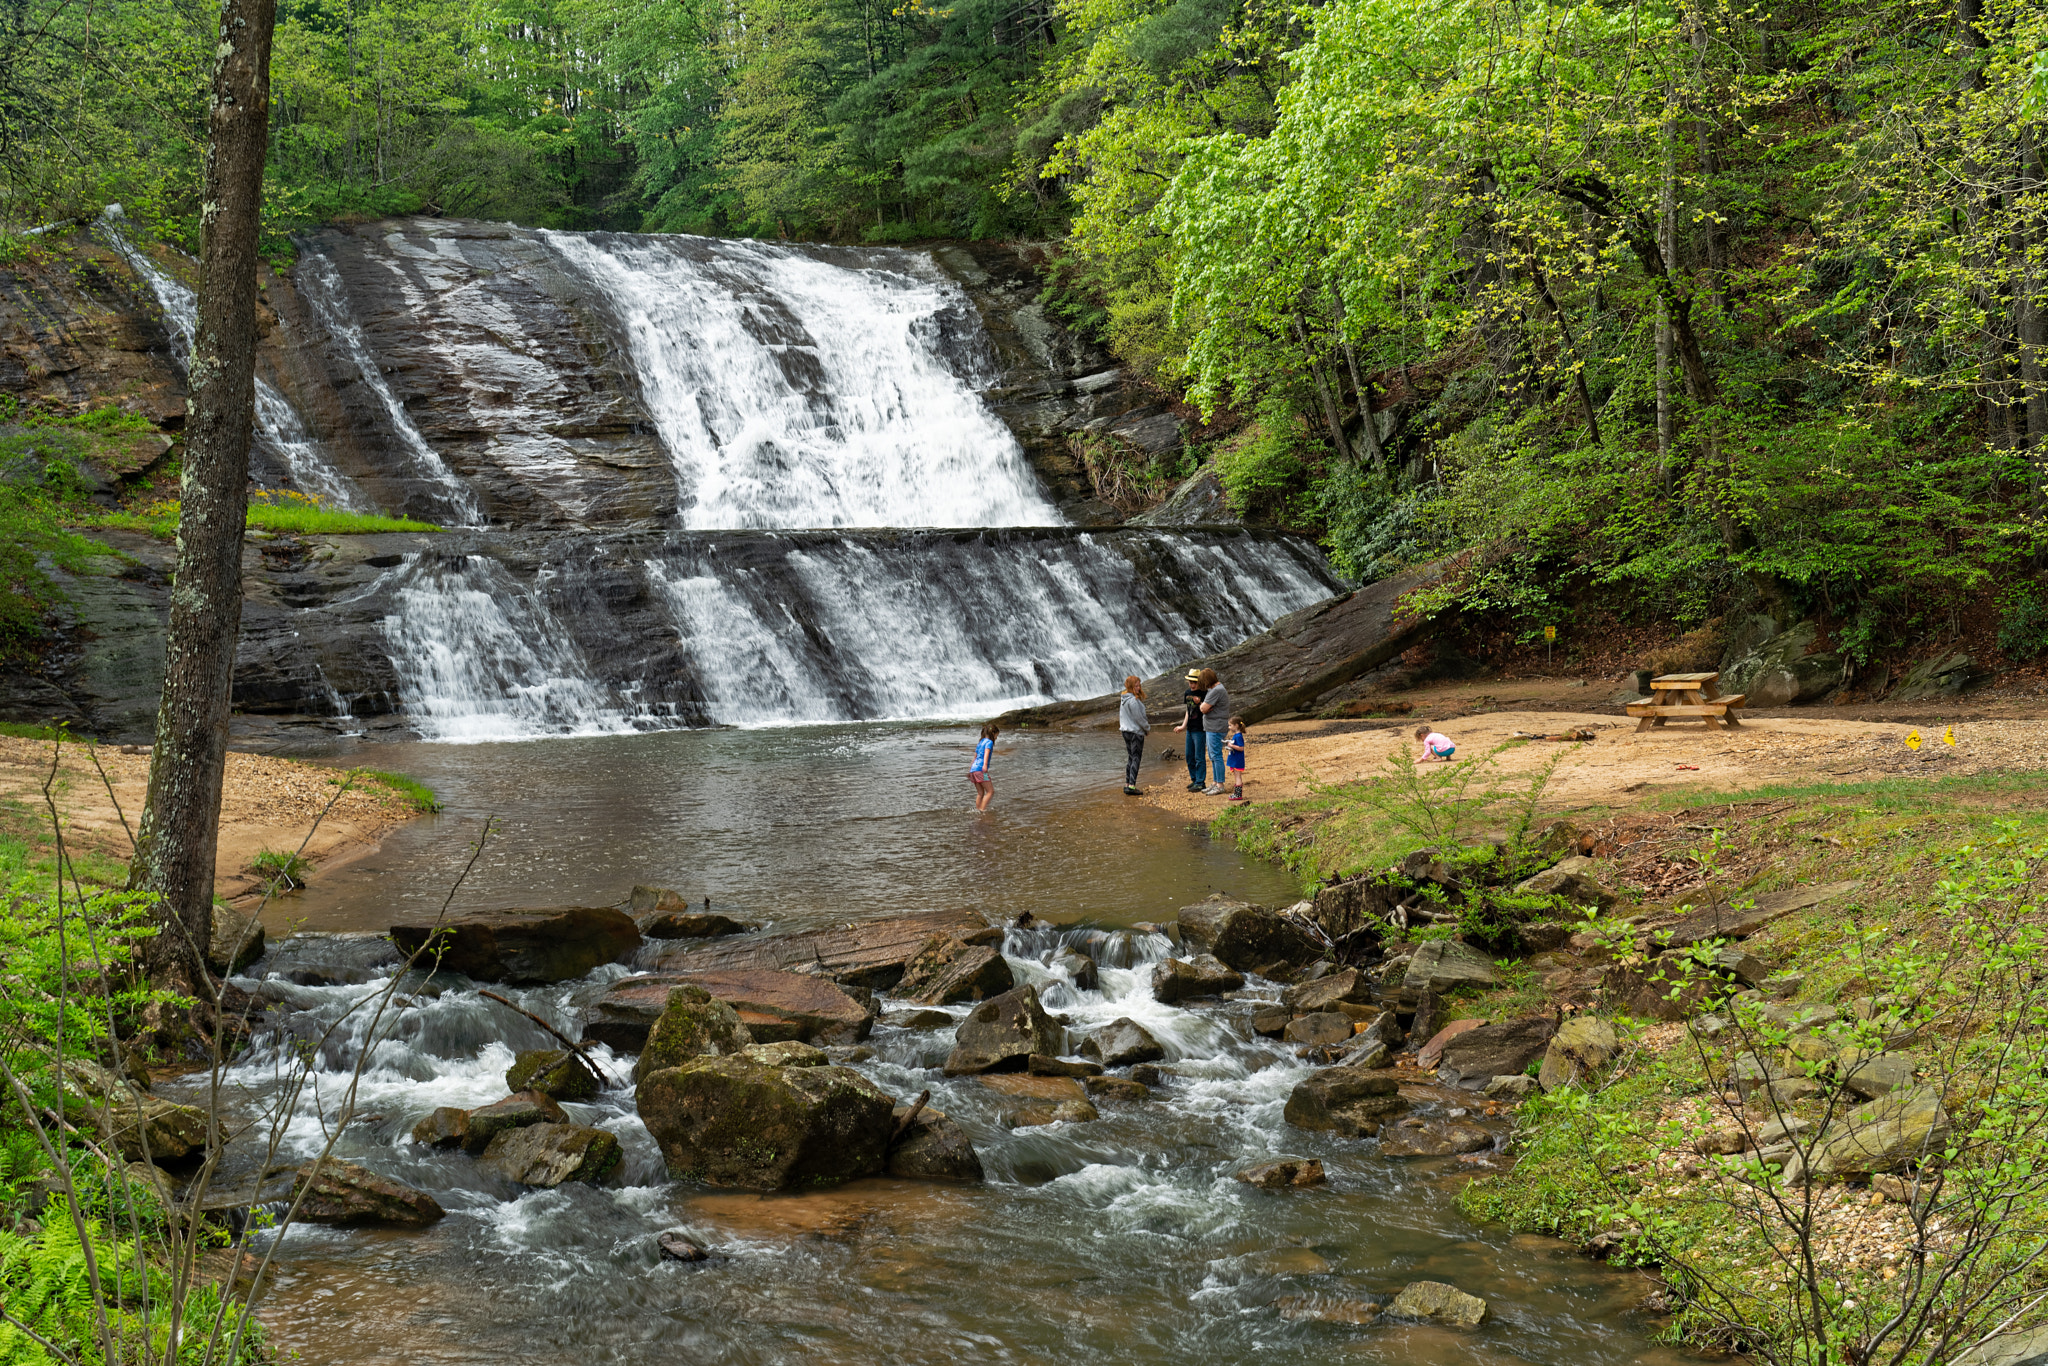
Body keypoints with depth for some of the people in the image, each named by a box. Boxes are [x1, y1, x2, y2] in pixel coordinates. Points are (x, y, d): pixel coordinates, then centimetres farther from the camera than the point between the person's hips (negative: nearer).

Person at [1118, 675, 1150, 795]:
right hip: (1135, 732, -9)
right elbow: (1138, 718, -17)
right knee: (1136, 759, -7)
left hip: (1126, 731, 9)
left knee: (1130, 758, 15)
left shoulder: (1124, 699, 11)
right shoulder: (1133, 701, -19)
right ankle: (1131, 786, -12)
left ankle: (1127, 784, 16)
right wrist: (1147, 728, -1)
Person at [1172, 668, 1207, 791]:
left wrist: (1199, 703, -30)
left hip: (1200, 729, -8)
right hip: (1190, 729, 8)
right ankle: (1194, 779, 25)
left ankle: (1200, 782, 1)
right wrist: (1183, 726, 12)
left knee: (1199, 757, -5)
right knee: (1189, 756, 14)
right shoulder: (1187, 693, 11)